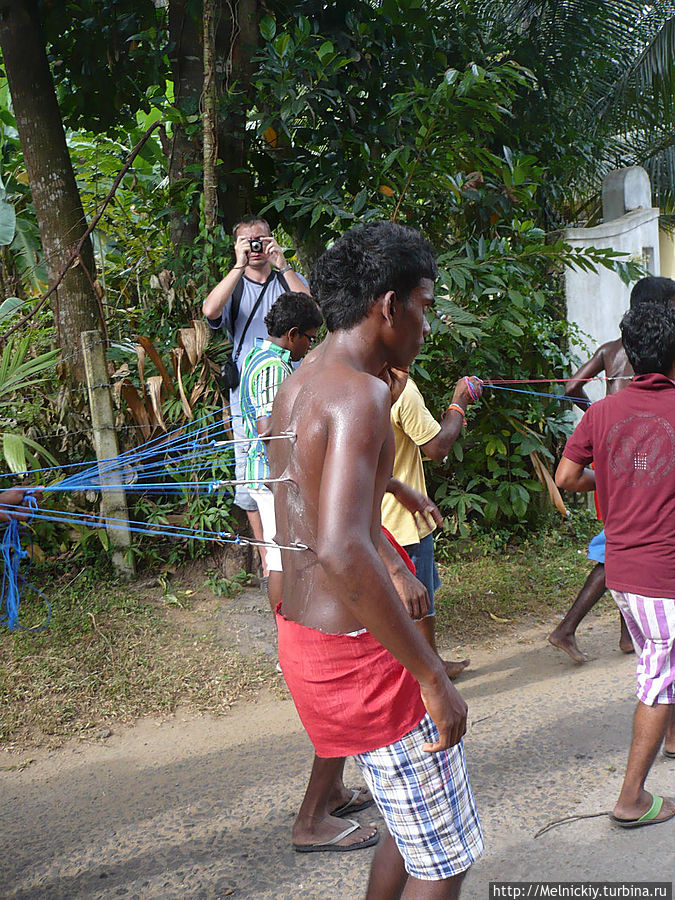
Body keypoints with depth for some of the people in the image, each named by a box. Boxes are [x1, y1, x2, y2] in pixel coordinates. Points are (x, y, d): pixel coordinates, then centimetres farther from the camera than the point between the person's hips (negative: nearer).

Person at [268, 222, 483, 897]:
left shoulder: (294, 388, 10)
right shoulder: (359, 393, -20)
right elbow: (342, 550, -33)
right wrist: (434, 678, -26)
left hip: (301, 635, 10)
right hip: (354, 655, -10)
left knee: (417, 825, 26)